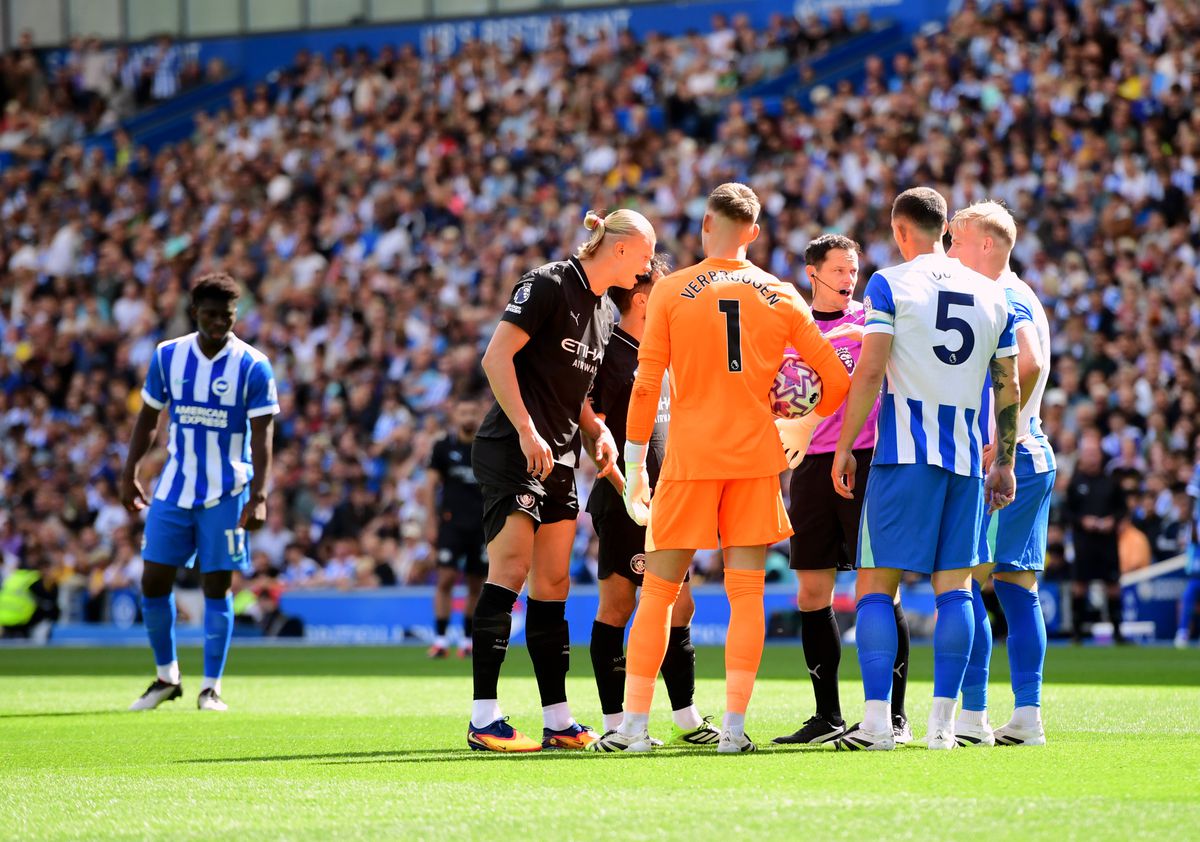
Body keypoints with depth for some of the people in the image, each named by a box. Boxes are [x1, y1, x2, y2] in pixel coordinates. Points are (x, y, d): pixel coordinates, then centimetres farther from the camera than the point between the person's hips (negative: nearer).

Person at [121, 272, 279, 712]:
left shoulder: (252, 366, -8)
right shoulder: (167, 356, 1)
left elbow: (261, 436, -10)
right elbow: (148, 417, 12)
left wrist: (258, 496, -18)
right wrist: (129, 473, 7)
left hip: (226, 494, -3)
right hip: (173, 489, 3)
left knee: (217, 586, -1)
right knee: (153, 581, 2)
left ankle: (211, 688, 7)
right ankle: (166, 677, 19)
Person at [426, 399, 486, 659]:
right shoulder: (444, 447, 4)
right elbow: (431, 484, 4)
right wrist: (432, 523, -1)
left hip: (483, 525, 2)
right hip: (452, 521, -2)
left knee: (476, 585, 4)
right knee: (446, 577, -13)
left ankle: (467, 640, 14)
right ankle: (440, 640, -10)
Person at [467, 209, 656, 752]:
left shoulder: (604, 312, 17)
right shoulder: (548, 285, -10)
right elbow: (496, 357, -16)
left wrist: (599, 433, 8)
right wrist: (527, 432, -21)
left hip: (560, 458, 9)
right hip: (512, 451, -9)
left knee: (553, 584, 8)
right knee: (511, 569, -15)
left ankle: (558, 722, 10)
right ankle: (484, 720, -18)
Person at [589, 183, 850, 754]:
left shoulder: (671, 290, -1)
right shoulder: (781, 297, 5)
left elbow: (646, 385, -4)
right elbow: (836, 379, 5)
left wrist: (634, 467, 3)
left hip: (688, 456, -1)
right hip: (756, 456, 2)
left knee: (658, 592, 5)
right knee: (746, 593, 3)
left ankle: (633, 725, 3)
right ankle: (733, 726, -2)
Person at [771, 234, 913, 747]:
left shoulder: (869, 320, 5)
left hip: (865, 460, -4)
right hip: (810, 467, 4)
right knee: (812, 593, 2)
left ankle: (895, 716, -4)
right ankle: (828, 718, 10)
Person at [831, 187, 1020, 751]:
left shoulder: (889, 285, -2)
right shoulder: (992, 296, 12)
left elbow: (870, 372, -9)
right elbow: (1008, 390, 15)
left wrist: (844, 447, -4)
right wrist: (1005, 463, 22)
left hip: (904, 452, -4)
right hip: (968, 456, 4)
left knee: (876, 584, -1)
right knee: (954, 586, 6)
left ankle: (878, 720, -9)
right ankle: (942, 721, 1)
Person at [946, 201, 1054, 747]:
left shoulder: (1004, 299, -11)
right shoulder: (1016, 298, 20)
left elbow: (1029, 365, -27)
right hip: (1033, 457, 10)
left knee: (965, 584, -8)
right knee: (1017, 588, 8)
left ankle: (972, 717, -10)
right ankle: (1027, 717, 7)